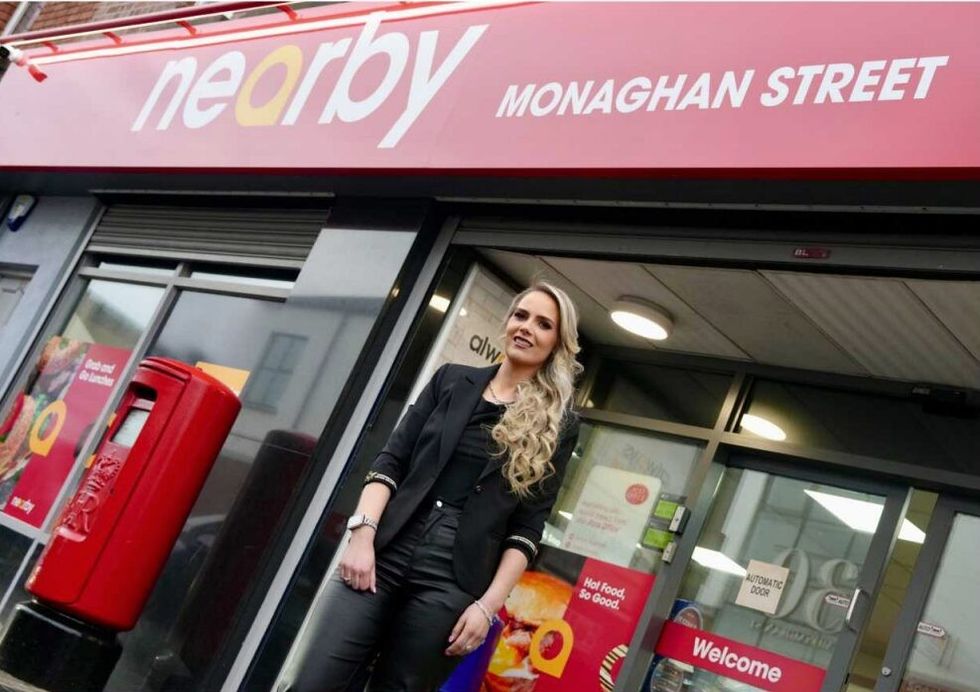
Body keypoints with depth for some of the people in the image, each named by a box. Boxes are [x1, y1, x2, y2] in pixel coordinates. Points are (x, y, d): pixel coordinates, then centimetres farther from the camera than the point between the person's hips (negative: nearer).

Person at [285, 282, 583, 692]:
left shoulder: (557, 425, 6)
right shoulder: (451, 381, 12)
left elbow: (529, 526, 2)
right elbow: (390, 461, 7)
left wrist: (488, 605, -6)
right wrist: (363, 533, -7)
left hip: (453, 580, -2)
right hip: (384, 552, 2)